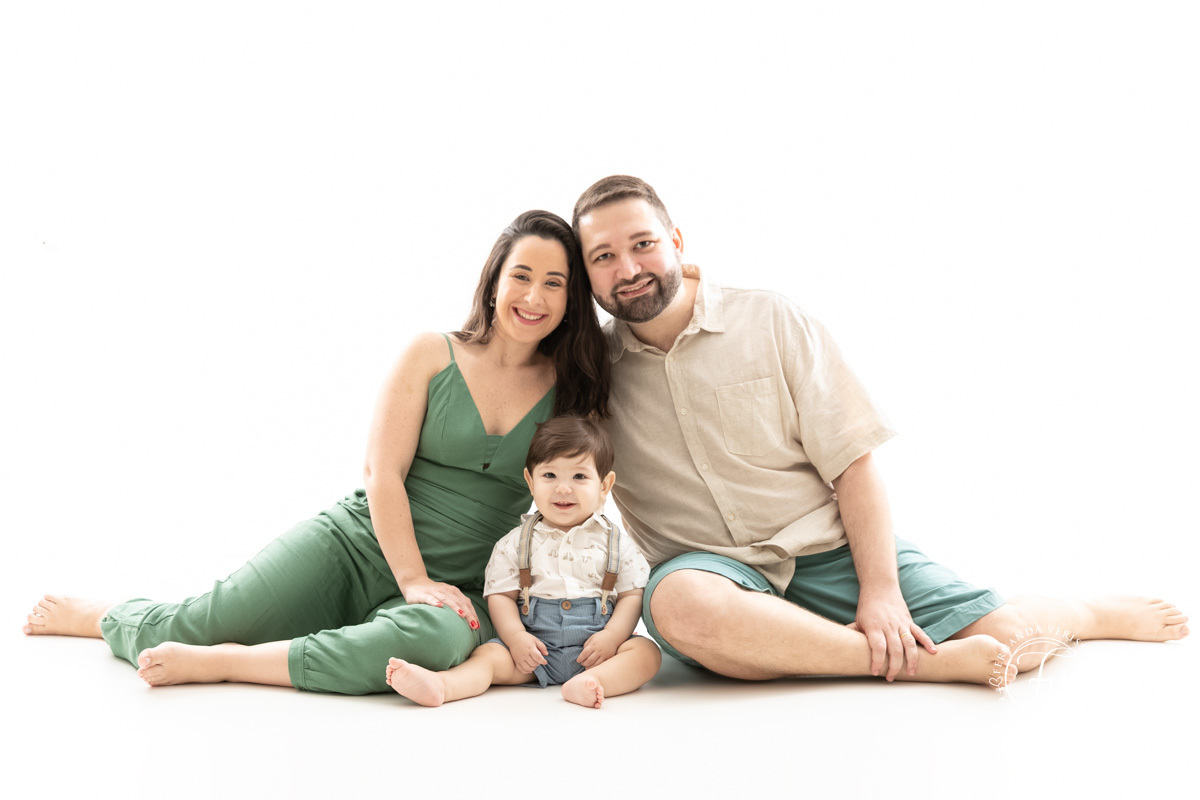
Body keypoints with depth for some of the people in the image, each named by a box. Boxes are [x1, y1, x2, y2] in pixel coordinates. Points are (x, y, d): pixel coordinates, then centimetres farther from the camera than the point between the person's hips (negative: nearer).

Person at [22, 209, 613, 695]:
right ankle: (96, 616, 25)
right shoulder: (431, 355, -1)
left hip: (458, 587, 1)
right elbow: (382, 472, -5)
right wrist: (413, 581, -13)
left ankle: (216, 663, -26)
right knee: (201, 623, -12)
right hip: (358, 544, 0)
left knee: (443, 638, -37)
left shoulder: (571, 388, 4)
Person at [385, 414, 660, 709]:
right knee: (489, 654, -23)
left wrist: (611, 636, -13)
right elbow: (500, 594, 3)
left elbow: (632, 594, 4)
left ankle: (588, 684, -49)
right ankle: (440, 685, -48)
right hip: (534, 645, 0)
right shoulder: (516, 542, 7)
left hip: (594, 646, 0)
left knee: (646, 652, -25)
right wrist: (516, 637, -14)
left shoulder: (616, 542, 7)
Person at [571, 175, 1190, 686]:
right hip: (714, 570, 0)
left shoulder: (772, 323, 0)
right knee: (678, 604, -38)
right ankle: (920, 660, -25)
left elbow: (854, 463, -3)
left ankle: (1096, 614, 23)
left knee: (1010, 638, -15)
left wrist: (881, 590, -14)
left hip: (829, 549, 0)